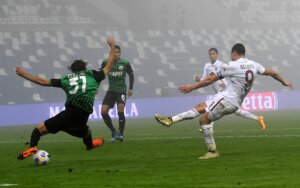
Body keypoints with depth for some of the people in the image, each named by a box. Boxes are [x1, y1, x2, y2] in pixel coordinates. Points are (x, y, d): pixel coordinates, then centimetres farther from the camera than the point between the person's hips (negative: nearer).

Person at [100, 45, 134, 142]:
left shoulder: (125, 63, -7)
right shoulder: (106, 62, -4)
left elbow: (131, 75, 8)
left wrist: (131, 88, 2)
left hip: (121, 90, -3)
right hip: (111, 90, 3)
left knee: (120, 111, -20)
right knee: (103, 111, -8)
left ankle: (121, 133, -7)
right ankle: (113, 132, 10)